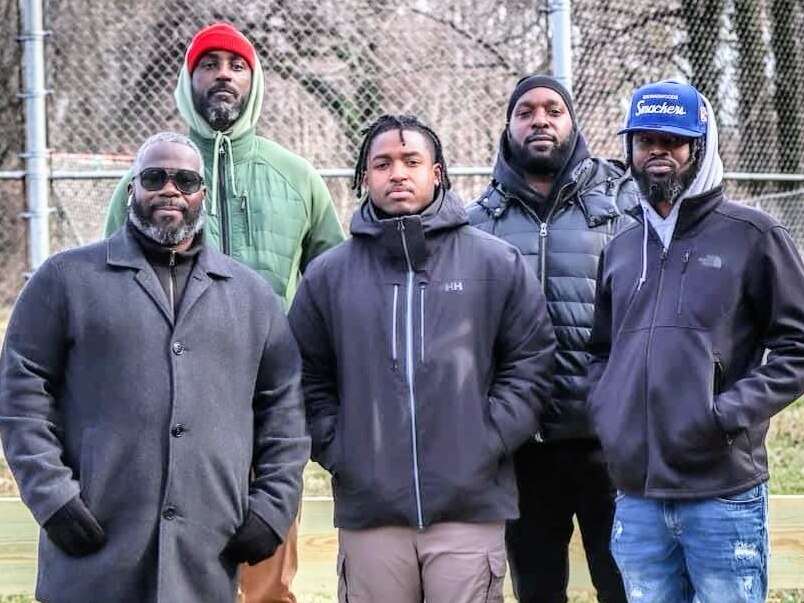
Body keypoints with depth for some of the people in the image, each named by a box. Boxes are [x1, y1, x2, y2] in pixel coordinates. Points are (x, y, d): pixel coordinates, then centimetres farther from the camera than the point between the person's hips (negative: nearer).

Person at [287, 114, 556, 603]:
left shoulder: (498, 264, 5)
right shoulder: (329, 274, 9)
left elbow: (532, 362, 5)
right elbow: (308, 379, 11)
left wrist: (489, 441, -4)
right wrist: (336, 450, 0)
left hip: (471, 505, -1)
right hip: (368, 509, 1)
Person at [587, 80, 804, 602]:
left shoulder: (752, 236, 0)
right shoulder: (621, 249, 17)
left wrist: (728, 412, -12)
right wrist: (606, 412, 7)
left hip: (724, 495, -5)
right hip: (637, 499, 5)